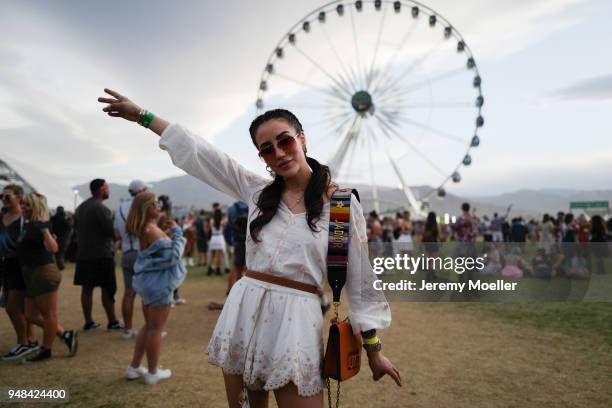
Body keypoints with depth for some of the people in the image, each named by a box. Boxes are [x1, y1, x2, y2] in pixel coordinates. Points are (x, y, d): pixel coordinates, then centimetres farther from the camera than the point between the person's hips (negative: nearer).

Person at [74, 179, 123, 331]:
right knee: (107, 289, 0)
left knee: (86, 288, 8)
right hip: (101, 254, -7)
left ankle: (88, 322, 13)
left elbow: (76, 228, 20)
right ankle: (112, 322, 6)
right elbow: (112, 231, -17)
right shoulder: (101, 208, -16)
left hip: (83, 254, 8)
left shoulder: (80, 208, 12)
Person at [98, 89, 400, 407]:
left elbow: (360, 278, 0)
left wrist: (373, 348, 4)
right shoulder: (257, 191, 6)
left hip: (296, 320, -3)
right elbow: (198, 152, 8)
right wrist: (142, 115, 11)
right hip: (242, 313, 4)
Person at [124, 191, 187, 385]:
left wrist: (170, 231, 3)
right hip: (159, 282, -9)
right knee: (156, 328, 3)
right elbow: (173, 255, -24)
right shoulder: (151, 230, -21)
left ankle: (134, 367, 27)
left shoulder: (144, 229, 9)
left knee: (148, 326, 20)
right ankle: (152, 372, 15)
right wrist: (177, 231, -17)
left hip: (149, 282, 9)